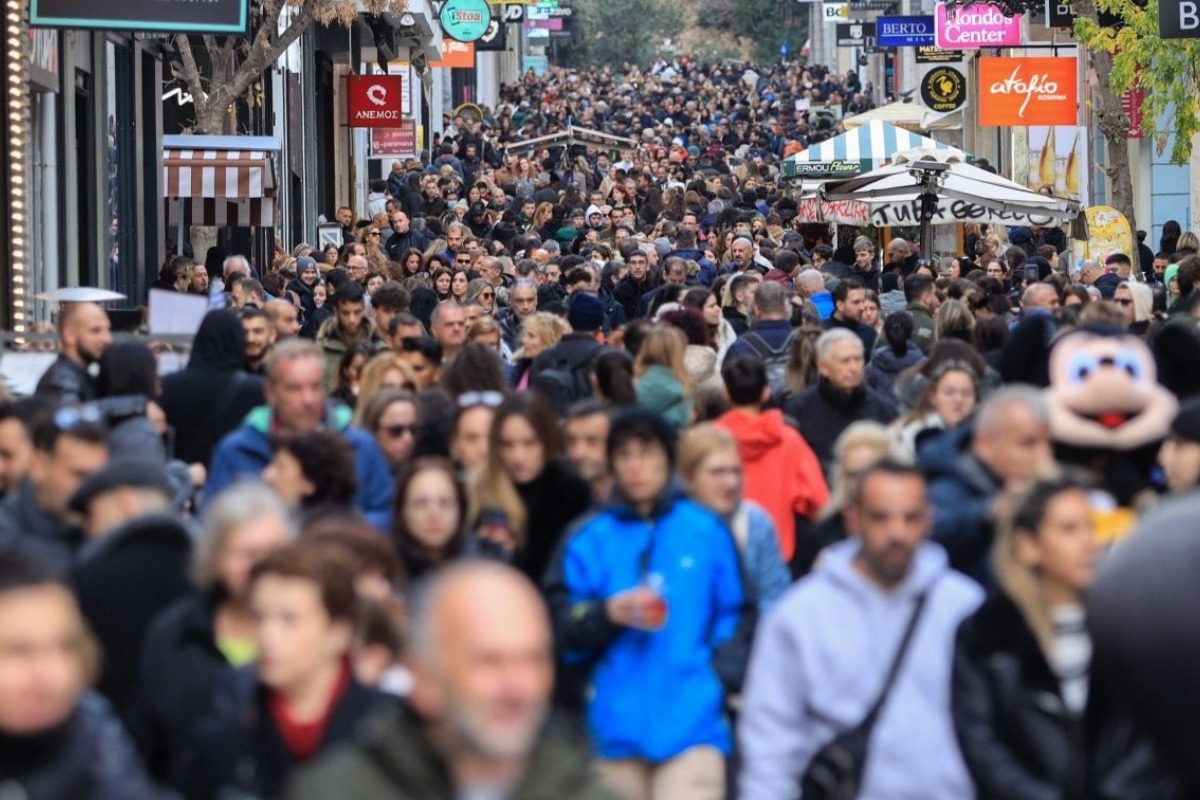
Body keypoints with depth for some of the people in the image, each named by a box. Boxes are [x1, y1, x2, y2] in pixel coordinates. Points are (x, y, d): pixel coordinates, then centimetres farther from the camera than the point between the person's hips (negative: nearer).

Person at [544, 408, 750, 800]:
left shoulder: (707, 532, 5)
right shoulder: (589, 542, 7)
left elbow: (736, 619, 8)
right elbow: (561, 628, 0)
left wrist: (723, 676, -6)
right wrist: (607, 614, -17)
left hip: (691, 725, -2)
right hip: (617, 728, 2)